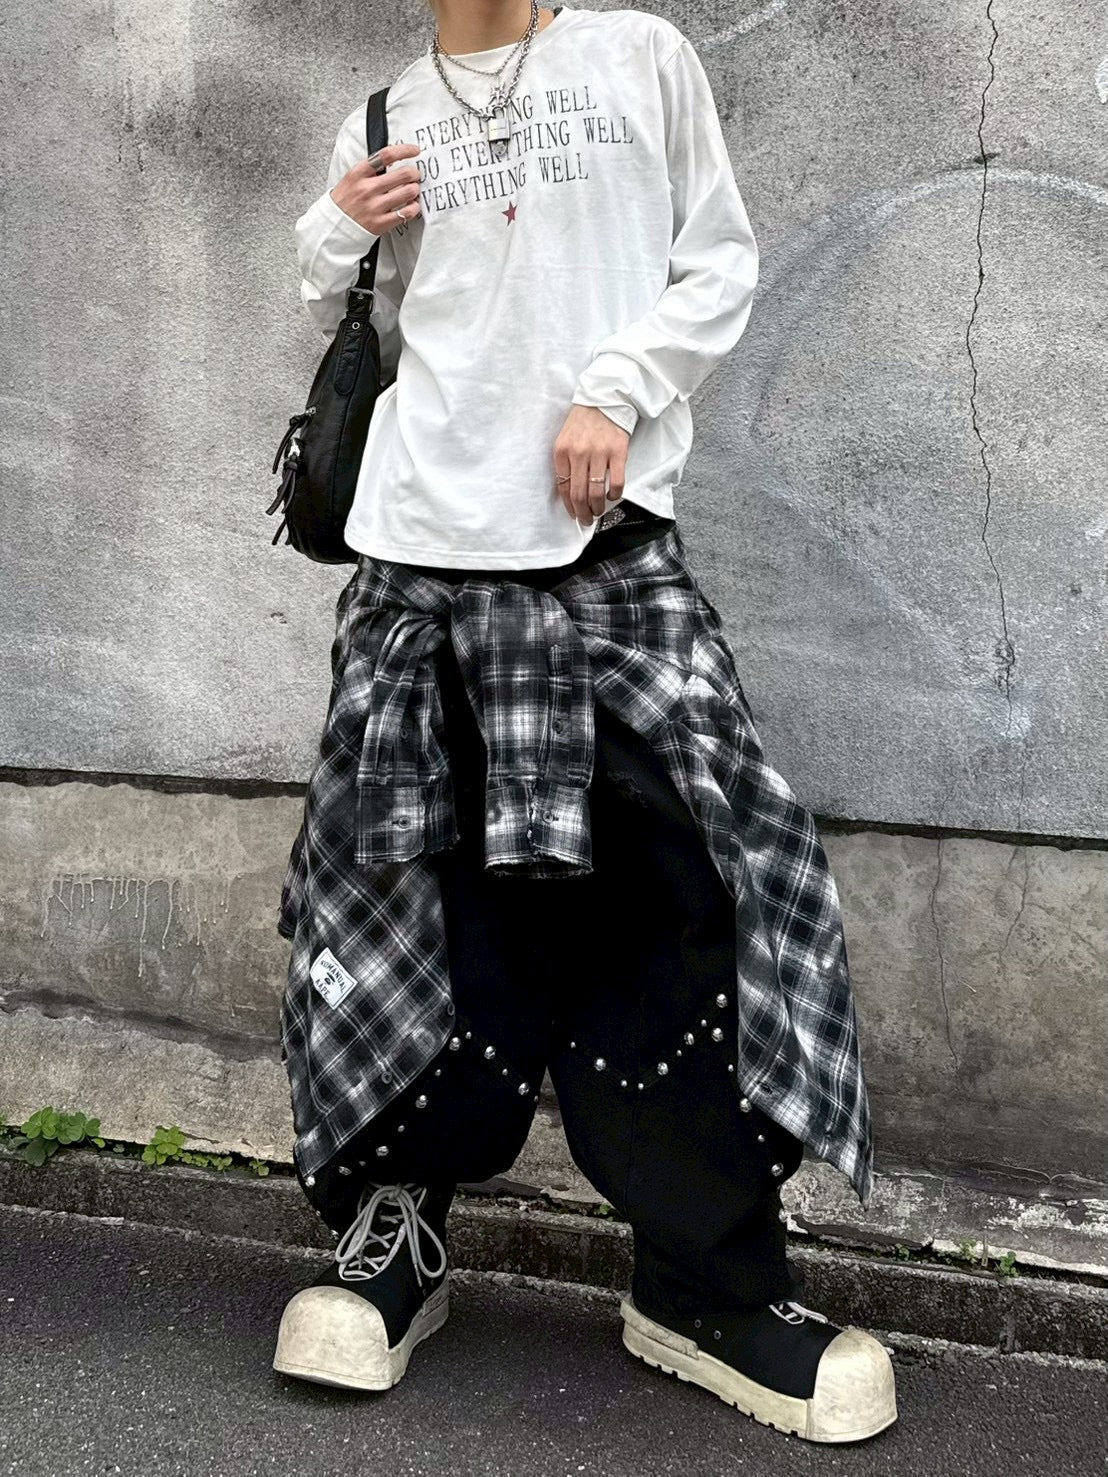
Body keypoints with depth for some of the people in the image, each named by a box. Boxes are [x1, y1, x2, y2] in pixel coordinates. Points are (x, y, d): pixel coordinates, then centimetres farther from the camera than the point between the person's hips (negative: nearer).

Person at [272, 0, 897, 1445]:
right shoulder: (381, 124, 17)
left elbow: (722, 262, 9)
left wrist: (617, 390, -7)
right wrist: (331, 243, 3)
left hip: (608, 536, -1)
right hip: (427, 536, 2)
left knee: (668, 883, -8)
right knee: (445, 880, 0)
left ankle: (711, 1282, 3)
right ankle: (401, 1222, 16)